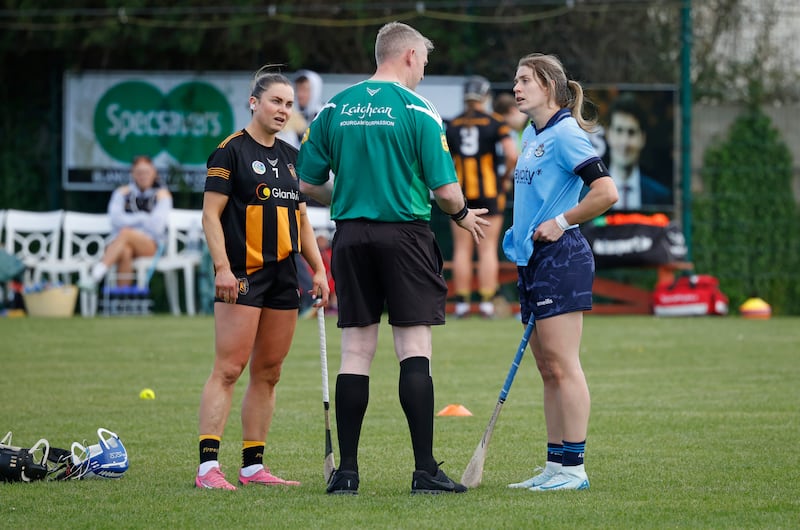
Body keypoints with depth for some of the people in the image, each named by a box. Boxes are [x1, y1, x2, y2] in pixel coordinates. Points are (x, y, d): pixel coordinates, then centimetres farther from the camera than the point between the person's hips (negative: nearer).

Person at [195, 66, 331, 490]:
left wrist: (318, 269, 14)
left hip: (284, 277, 7)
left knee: (268, 373, 6)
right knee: (228, 369, -12)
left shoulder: (290, 156, 16)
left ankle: (253, 466, 11)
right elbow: (211, 214, -9)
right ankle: (208, 467, -14)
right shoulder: (230, 151, -5)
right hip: (243, 277, -7)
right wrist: (222, 267, -18)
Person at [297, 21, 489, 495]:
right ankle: (425, 470, -5)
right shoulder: (417, 110, -6)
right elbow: (445, 189, -10)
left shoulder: (334, 108, 7)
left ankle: (347, 470, 4)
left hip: (351, 237, 4)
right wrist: (463, 215, 12)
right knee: (415, 351, -2)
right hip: (405, 234, -4)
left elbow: (309, 183, 9)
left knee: (355, 352, 6)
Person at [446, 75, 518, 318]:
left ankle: (462, 301, 4)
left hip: (459, 192, 2)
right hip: (489, 191, -2)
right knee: (488, 248, 2)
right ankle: (486, 301, -1)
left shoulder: (451, 125, 2)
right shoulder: (495, 123, -5)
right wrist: (505, 177, 0)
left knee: (461, 250, 5)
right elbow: (512, 155, -15)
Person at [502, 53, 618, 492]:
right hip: (533, 260, 10)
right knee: (547, 368, 9)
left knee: (561, 364, -9)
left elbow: (606, 192, -19)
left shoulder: (566, 134, -12)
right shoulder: (532, 135, 16)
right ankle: (555, 465, 12)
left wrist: (560, 222, -13)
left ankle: (574, 467, -8)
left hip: (560, 257, -10)